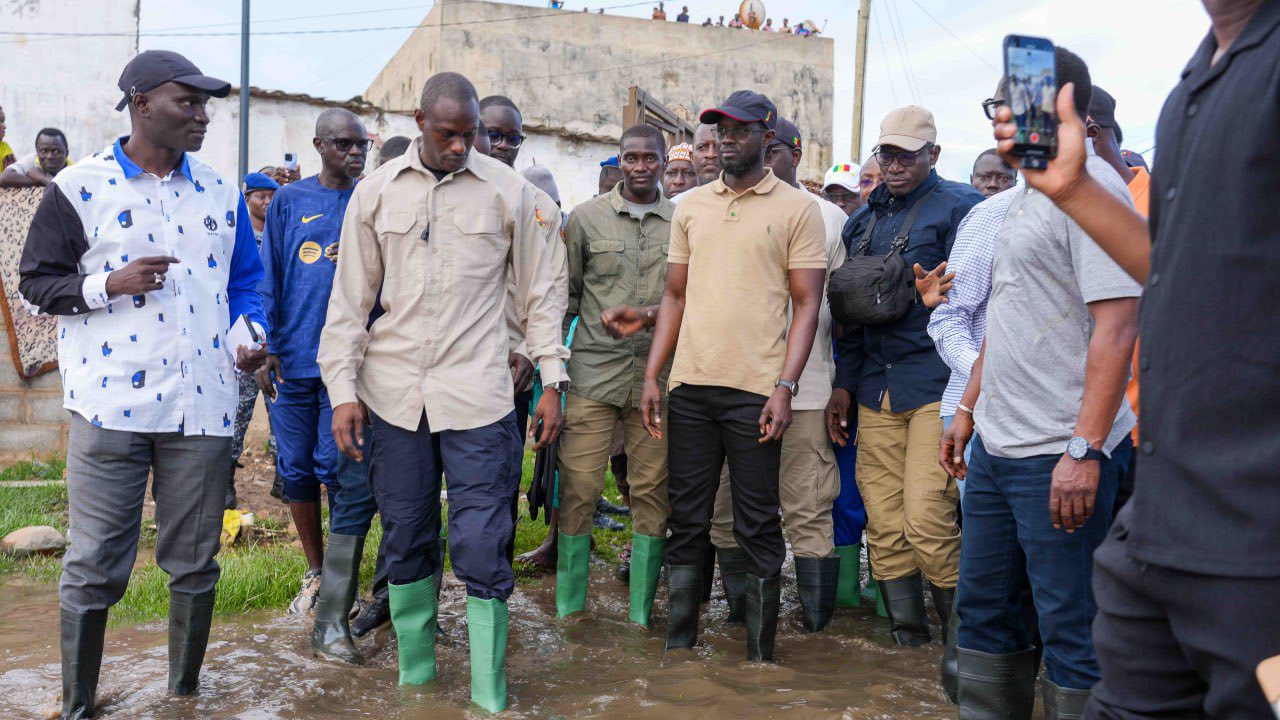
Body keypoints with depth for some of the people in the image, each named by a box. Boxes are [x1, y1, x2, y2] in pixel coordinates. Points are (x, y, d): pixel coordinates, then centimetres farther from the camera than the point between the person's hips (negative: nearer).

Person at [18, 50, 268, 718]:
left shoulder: (220, 193, 11)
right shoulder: (79, 187, 0)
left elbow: (243, 280, 18)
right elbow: (36, 281, 3)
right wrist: (109, 284, -14)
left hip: (202, 406, 3)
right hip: (110, 405, -3)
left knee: (195, 564, 12)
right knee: (93, 567, 3)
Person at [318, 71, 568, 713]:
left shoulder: (509, 191, 2)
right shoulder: (376, 192, 6)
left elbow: (541, 291, 7)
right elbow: (350, 299, 8)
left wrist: (551, 380, 3)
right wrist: (343, 388, 1)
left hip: (477, 396, -2)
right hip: (393, 395, 2)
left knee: (482, 546, -3)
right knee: (406, 540, 12)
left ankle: (490, 696, 11)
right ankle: (414, 676, 29)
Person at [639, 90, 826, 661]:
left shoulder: (798, 208, 1)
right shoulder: (690, 206, 13)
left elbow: (807, 305, -2)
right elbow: (675, 296, 15)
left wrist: (785, 388, -12)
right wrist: (651, 376, 7)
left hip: (756, 391, -4)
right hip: (689, 384, 4)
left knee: (757, 526, 3)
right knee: (686, 519, 9)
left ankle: (760, 655, 15)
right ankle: (678, 645, 21)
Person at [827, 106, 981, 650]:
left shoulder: (959, 206, 2)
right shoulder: (863, 220, 20)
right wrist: (843, 383, 18)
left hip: (938, 384, -6)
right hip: (875, 389, 6)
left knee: (926, 518, -11)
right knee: (884, 523, 4)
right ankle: (907, 636, 17)